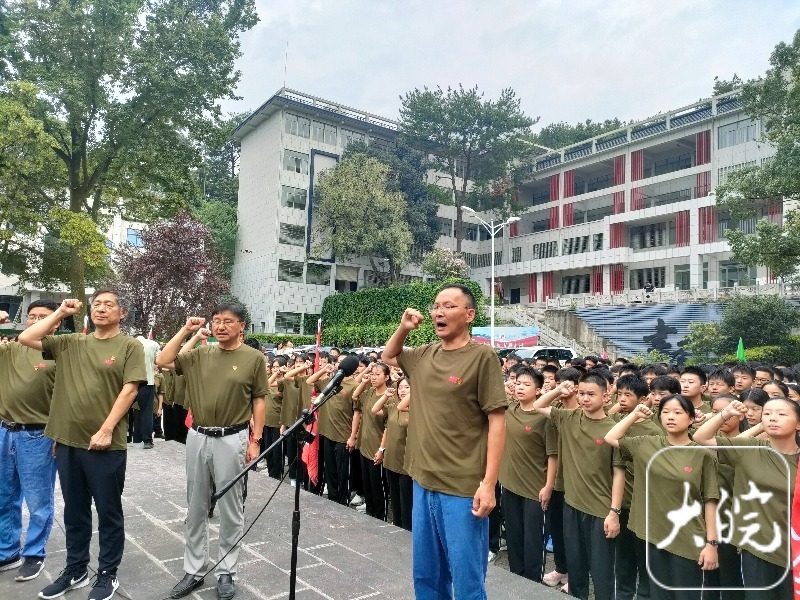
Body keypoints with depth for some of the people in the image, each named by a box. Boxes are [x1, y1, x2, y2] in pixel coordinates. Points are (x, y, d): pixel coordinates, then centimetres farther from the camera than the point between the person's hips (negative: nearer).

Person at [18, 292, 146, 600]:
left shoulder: (130, 346, -5)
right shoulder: (71, 343, 10)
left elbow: (129, 390, -11)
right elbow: (26, 338, 7)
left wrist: (106, 429, -17)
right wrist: (60, 312, 3)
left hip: (106, 444, -5)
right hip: (68, 440, 5)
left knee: (109, 512, 8)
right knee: (74, 511, 18)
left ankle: (107, 574, 23)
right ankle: (75, 570, 34)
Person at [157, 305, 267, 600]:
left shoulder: (253, 358, -5)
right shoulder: (200, 354, 6)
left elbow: (259, 400, -4)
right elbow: (163, 360, 2)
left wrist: (255, 440, -8)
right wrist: (185, 330, -2)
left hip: (232, 439, -4)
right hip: (197, 437, 4)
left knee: (230, 510, 8)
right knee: (195, 508, 15)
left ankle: (226, 572, 23)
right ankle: (193, 570, 30)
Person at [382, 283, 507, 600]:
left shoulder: (482, 356, -11)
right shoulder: (423, 355, 7)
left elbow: (497, 422, -12)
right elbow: (388, 356, 26)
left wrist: (488, 484, -17)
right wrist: (403, 328, 7)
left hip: (463, 489, -6)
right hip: (423, 482, 6)